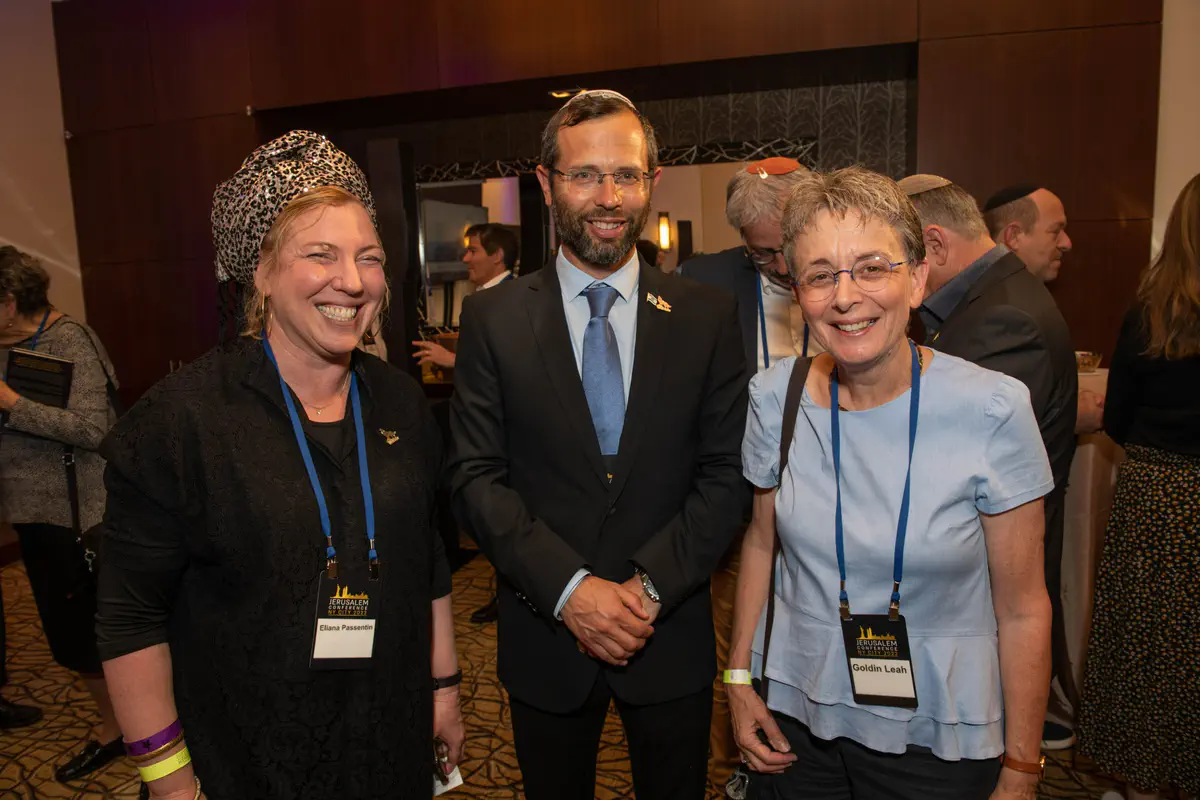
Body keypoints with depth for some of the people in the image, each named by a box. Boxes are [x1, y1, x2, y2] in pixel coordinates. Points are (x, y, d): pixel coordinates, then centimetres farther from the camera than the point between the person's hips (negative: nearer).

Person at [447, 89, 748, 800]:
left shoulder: (708, 316, -3)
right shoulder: (493, 320, -4)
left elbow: (726, 474, -4)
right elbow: (477, 476, -7)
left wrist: (651, 585, -15)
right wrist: (569, 587, -18)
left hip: (672, 637, 1)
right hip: (545, 635, 0)